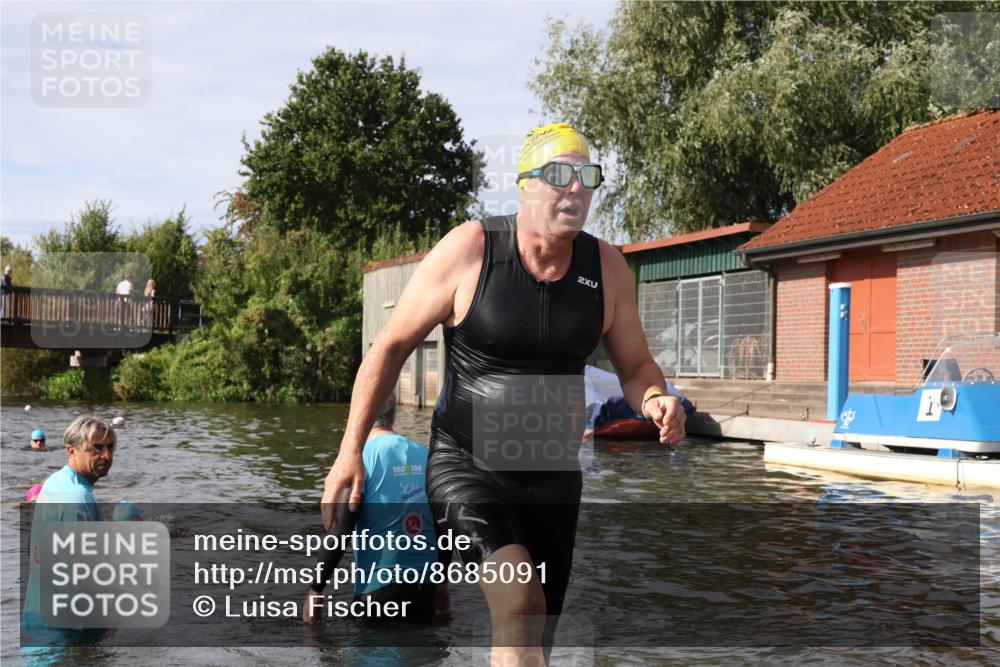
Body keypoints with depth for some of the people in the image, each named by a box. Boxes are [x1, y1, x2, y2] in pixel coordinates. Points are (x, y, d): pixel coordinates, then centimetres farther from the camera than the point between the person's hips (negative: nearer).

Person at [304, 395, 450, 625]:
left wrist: (316, 589, -5)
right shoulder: (427, 456, 6)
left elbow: (342, 532, -12)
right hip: (426, 586, 5)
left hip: (378, 587, -5)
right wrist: (442, 585, 21)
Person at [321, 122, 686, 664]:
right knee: (519, 604, -27)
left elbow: (635, 366, 9)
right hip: (465, 466, -4)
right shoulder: (469, 250, -13)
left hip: (553, 477, 5)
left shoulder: (607, 268, -3)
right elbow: (391, 346, -5)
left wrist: (655, 400, -16)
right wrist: (350, 451, -8)